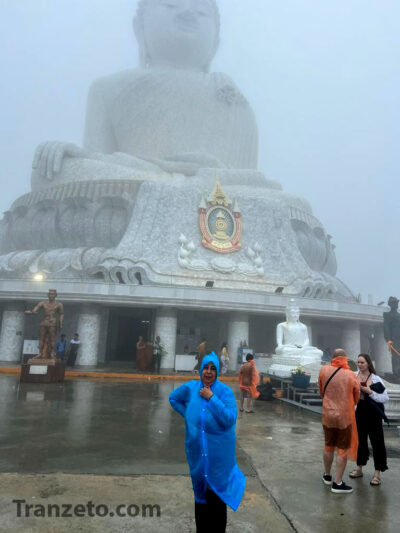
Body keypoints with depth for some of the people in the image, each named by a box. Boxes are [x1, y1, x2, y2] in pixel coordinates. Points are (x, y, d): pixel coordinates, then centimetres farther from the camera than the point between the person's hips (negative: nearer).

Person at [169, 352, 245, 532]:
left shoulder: (225, 391, -13)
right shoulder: (191, 387, -4)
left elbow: (229, 420, -23)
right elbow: (173, 398, 15)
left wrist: (211, 398, -24)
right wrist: (187, 414, 3)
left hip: (219, 454, -3)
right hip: (197, 451, 3)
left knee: (216, 495, 5)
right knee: (200, 491, 19)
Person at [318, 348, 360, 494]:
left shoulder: (324, 370, -7)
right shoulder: (351, 375, -12)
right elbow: (356, 398, 2)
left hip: (328, 415, 3)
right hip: (345, 416, -3)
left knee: (328, 446, 19)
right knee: (342, 450, 8)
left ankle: (327, 476, 35)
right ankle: (337, 483, 13)